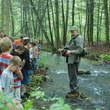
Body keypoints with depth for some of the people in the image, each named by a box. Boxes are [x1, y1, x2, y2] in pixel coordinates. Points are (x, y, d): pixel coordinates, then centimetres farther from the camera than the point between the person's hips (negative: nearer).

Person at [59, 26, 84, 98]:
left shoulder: (79, 39, -13)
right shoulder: (73, 38, 18)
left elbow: (80, 50, -21)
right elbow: (68, 46, 20)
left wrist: (71, 52, -31)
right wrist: (63, 49, 2)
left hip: (74, 60, -10)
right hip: (70, 60, 10)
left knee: (73, 76, -6)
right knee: (72, 76, 16)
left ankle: (74, 92, 1)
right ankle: (74, 90, 26)